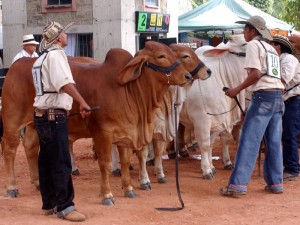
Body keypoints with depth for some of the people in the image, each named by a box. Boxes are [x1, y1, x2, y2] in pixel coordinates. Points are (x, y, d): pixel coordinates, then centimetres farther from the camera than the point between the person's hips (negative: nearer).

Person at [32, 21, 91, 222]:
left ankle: (49, 204, 20)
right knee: (61, 163, -8)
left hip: (42, 115, 10)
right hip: (55, 116, -10)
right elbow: (65, 82, -26)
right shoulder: (56, 54, -11)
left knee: (47, 161, 13)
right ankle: (64, 207, -7)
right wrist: (82, 102, -30)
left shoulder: (42, 58, 18)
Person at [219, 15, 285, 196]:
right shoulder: (271, 49, 21)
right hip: (278, 96, 8)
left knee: (249, 142, -8)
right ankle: (275, 183, 13)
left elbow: (256, 74, -13)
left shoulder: (253, 45, -3)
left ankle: (238, 185, -10)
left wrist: (237, 89, -7)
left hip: (263, 95, -8)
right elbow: (275, 75, 16)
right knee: (274, 142, 11)